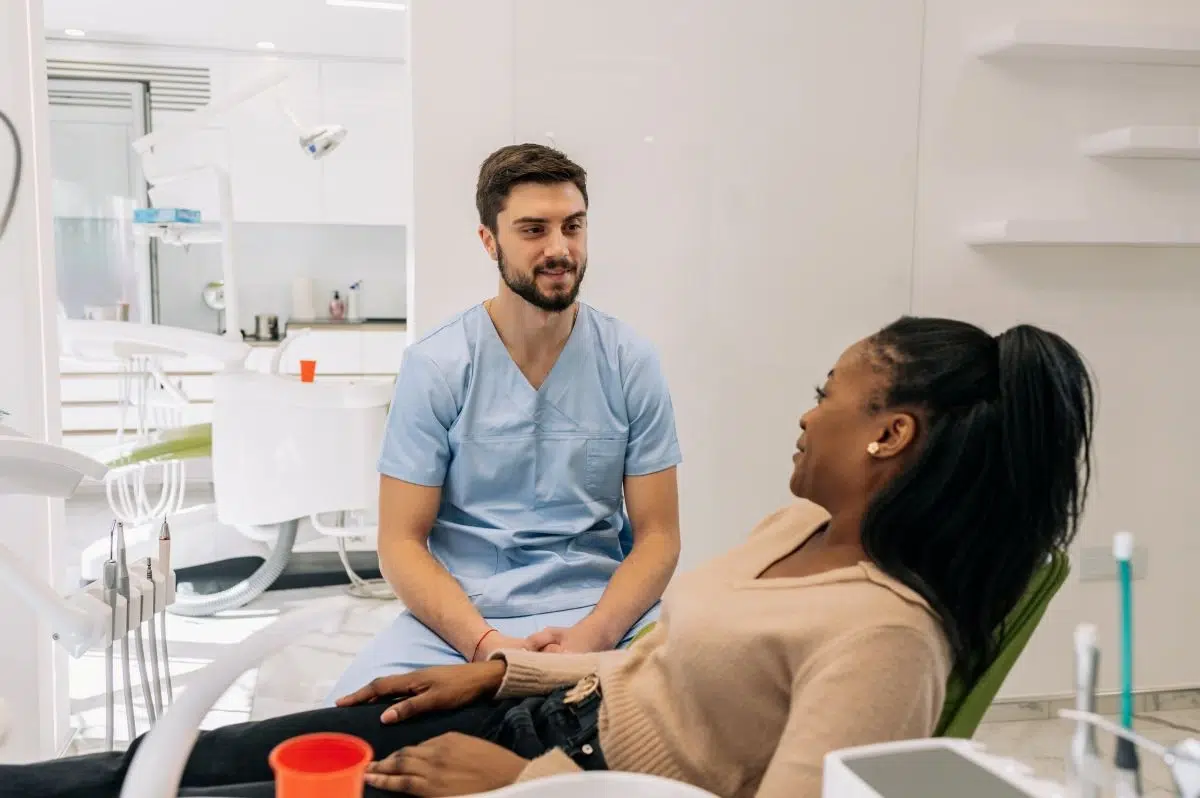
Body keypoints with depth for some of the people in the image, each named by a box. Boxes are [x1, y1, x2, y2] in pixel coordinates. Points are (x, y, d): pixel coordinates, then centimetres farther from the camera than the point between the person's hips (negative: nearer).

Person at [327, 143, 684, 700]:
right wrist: (486, 645, -19)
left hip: (601, 611, 1)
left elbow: (656, 536, 2)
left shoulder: (631, 362, 0)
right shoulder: (434, 366, -3)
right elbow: (402, 543, -3)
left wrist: (590, 636, -17)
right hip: (460, 616, 0)